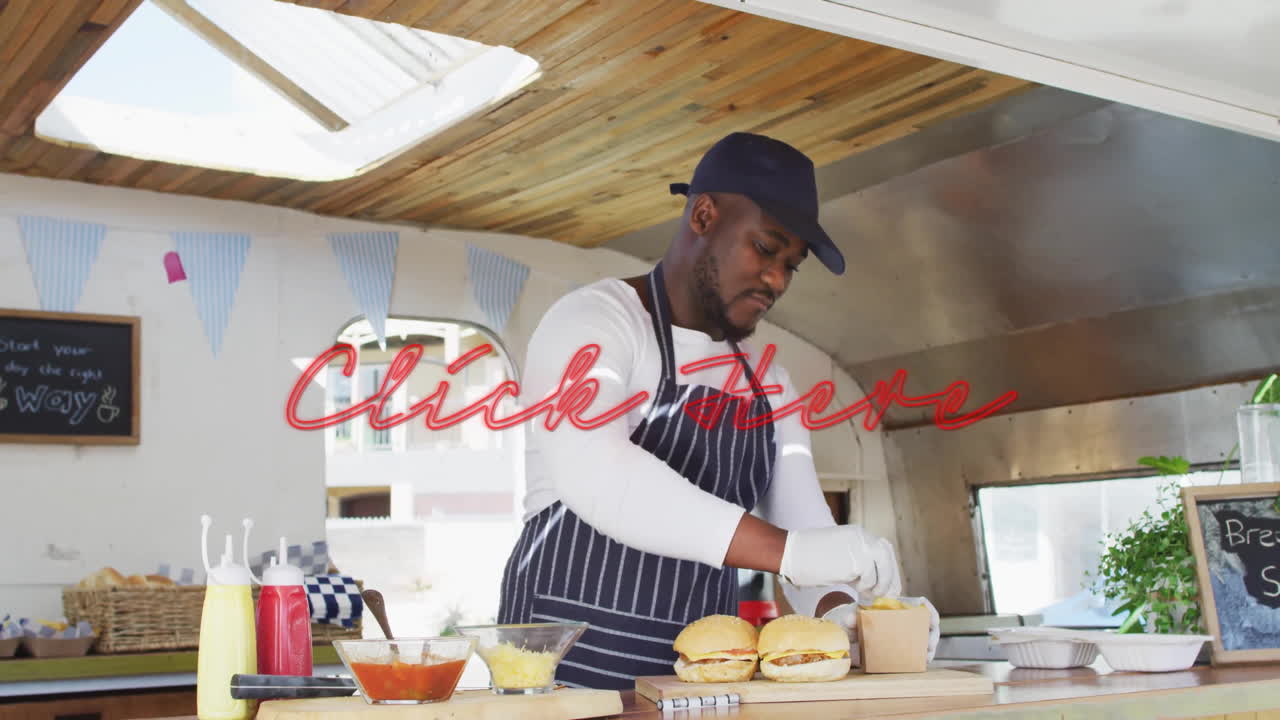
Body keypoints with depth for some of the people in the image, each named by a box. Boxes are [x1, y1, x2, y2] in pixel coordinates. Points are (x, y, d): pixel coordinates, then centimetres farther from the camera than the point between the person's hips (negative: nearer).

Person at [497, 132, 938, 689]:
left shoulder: (767, 382, 13)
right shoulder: (592, 321, -9)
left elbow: (804, 523, 6)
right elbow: (594, 473, -27)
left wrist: (839, 611, -16)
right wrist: (786, 548, -32)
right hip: (571, 662, -6)